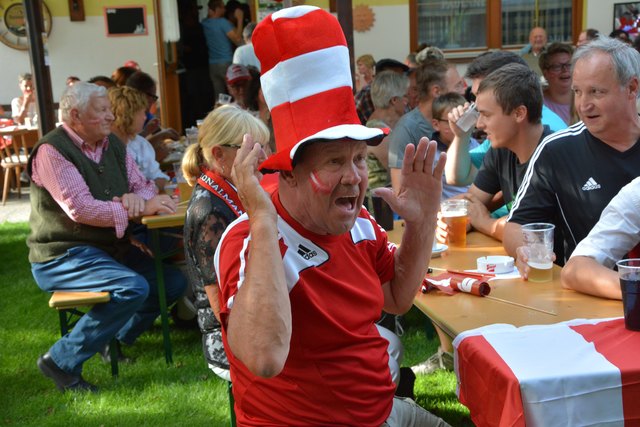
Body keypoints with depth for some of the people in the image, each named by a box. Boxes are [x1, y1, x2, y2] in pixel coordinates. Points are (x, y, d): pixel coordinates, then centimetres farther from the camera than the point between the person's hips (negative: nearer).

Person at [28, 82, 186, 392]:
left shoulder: (113, 145, 8)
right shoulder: (52, 151, -16)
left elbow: (144, 186, 9)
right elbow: (80, 209, -26)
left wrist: (136, 196, -17)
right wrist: (140, 209, -25)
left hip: (111, 247, 8)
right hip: (62, 257, -8)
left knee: (173, 282, 0)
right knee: (133, 288, -30)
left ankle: (116, 337, 18)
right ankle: (61, 361, -15)